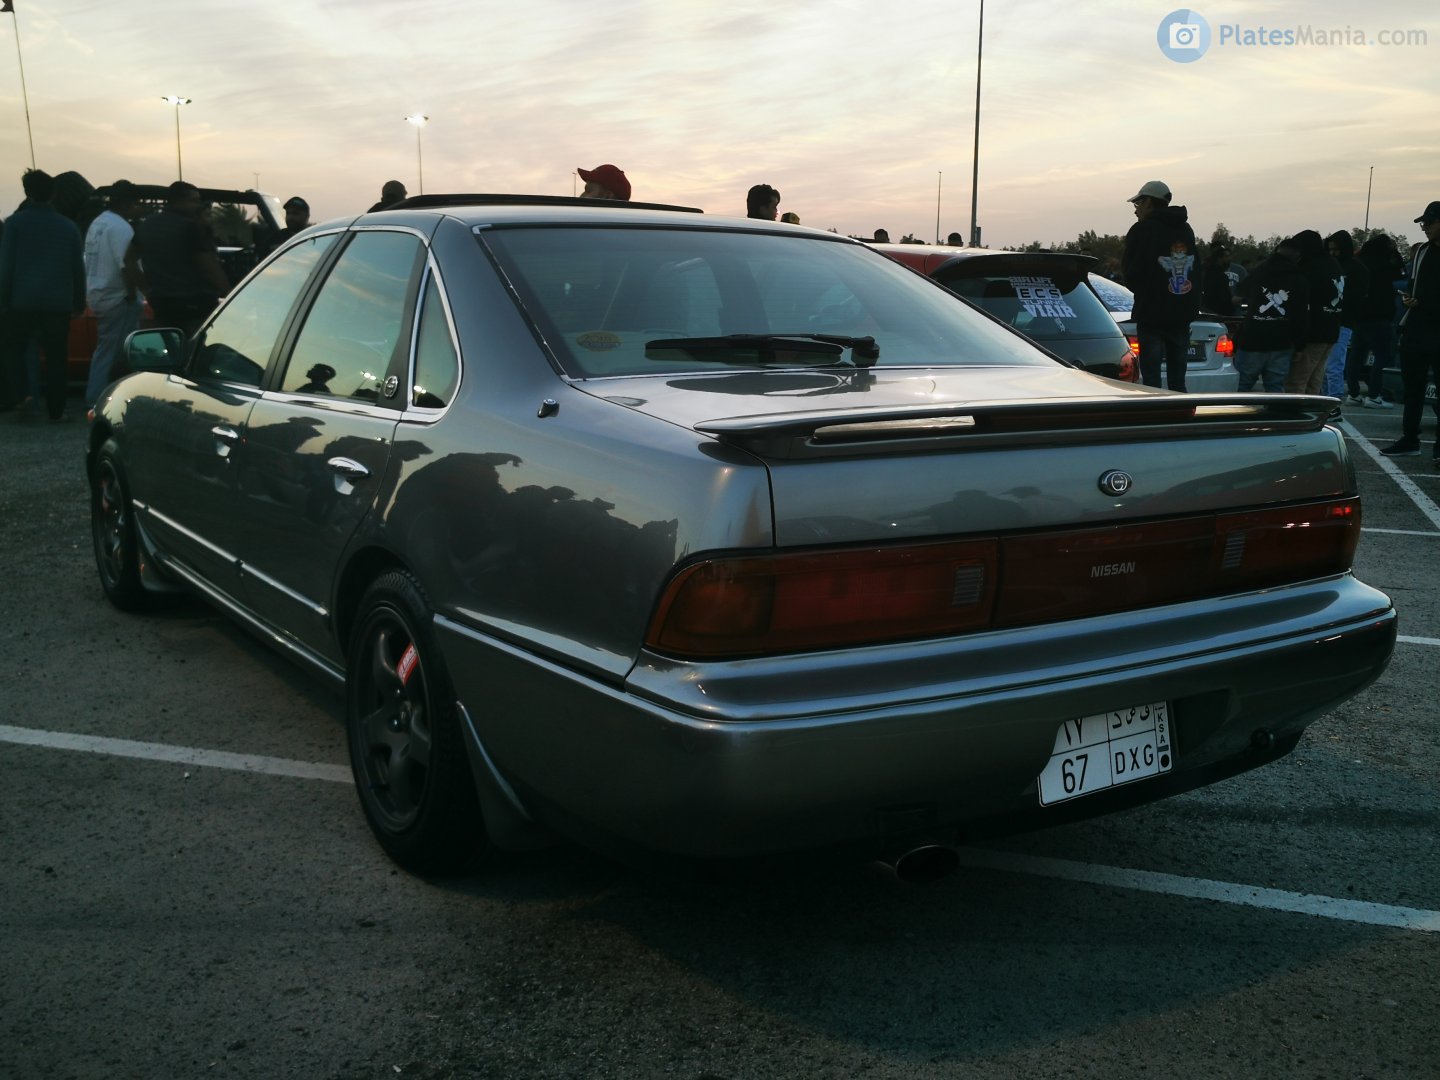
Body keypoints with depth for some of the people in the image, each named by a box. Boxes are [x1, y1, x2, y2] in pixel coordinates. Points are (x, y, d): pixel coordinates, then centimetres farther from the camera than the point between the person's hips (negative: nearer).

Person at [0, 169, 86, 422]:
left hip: (23, 300, -2)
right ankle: (55, 411, 4)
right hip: (59, 303, 2)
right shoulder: (68, 226, 6)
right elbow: (78, 268, 10)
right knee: (56, 356, 4)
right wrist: (79, 301, 17)